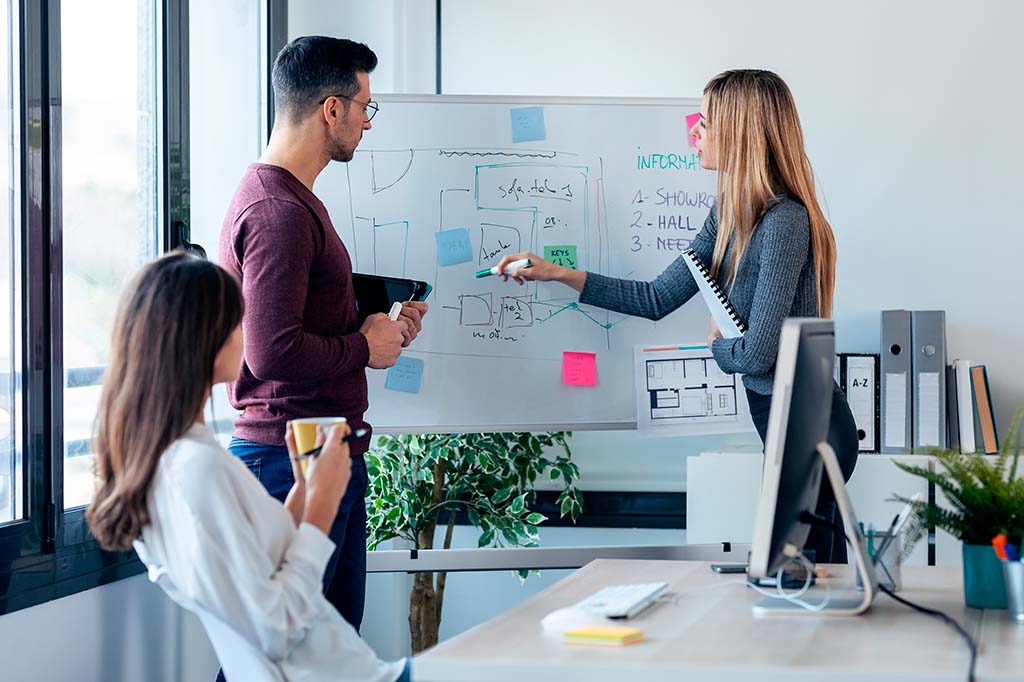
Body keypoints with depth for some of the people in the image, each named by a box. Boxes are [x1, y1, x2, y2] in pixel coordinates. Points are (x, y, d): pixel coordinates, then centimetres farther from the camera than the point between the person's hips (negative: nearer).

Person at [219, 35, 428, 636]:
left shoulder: (295, 200, 18)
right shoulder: (279, 212, -17)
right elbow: (274, 354, -25)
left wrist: (381, 328, 12)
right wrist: (366, 347, -11)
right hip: (293, 458, -11)